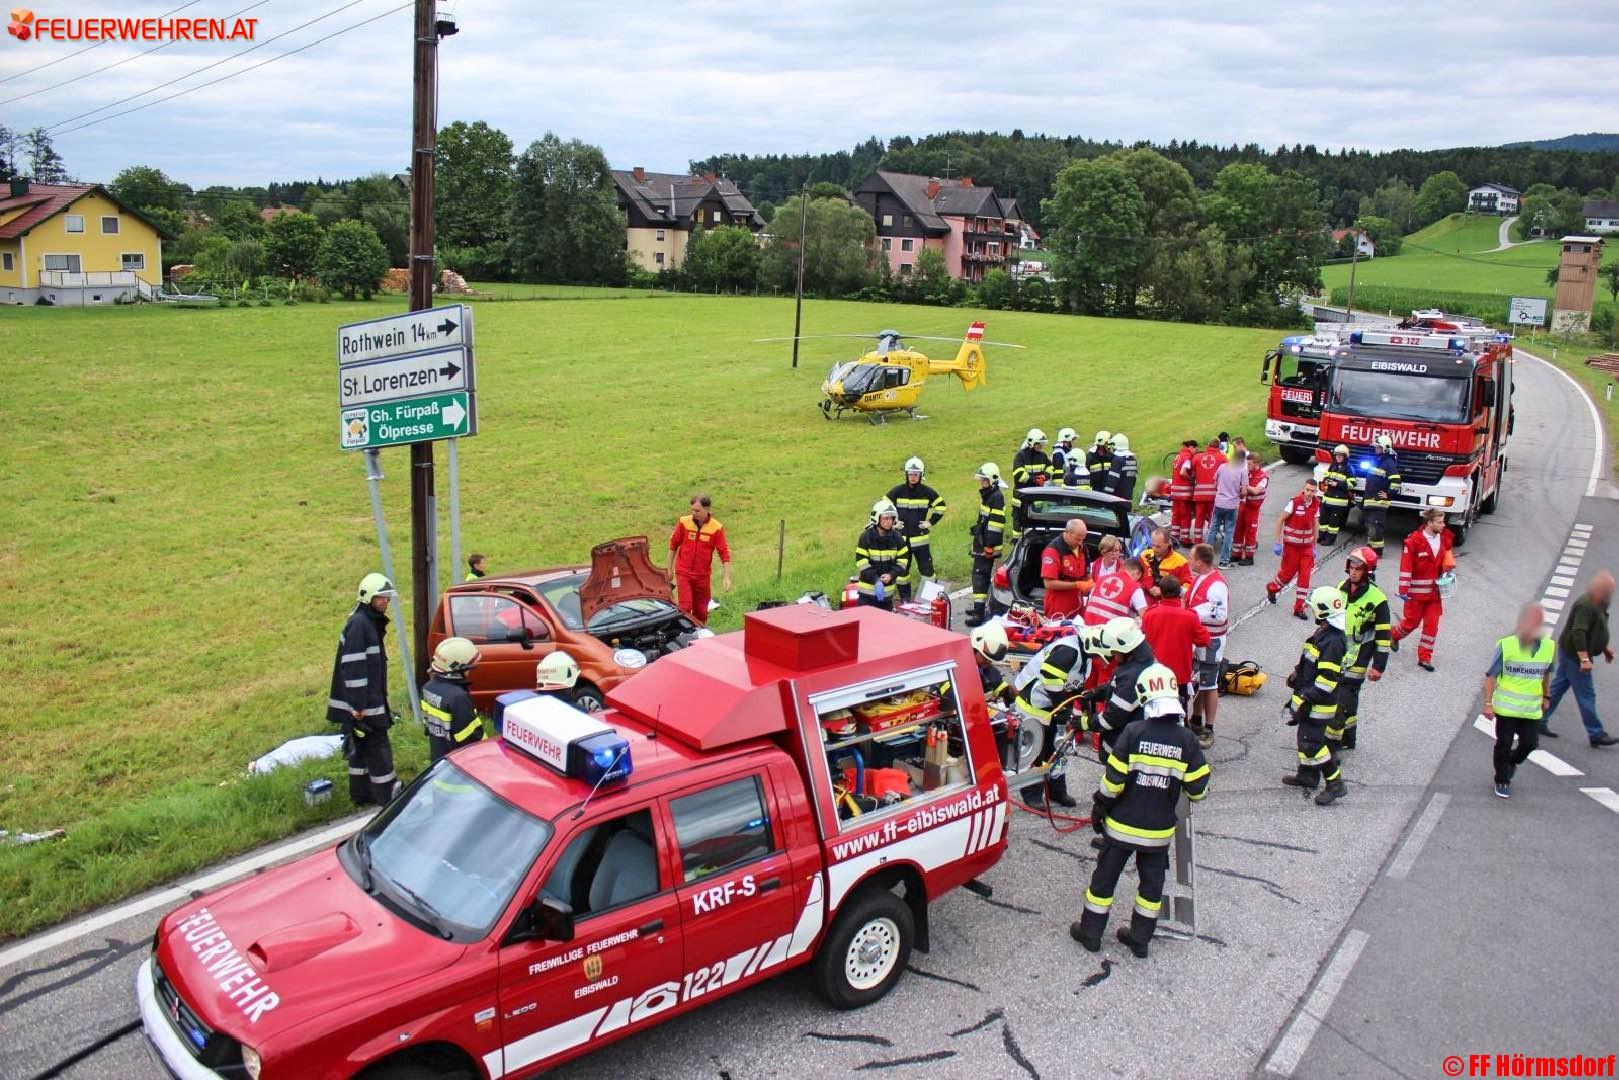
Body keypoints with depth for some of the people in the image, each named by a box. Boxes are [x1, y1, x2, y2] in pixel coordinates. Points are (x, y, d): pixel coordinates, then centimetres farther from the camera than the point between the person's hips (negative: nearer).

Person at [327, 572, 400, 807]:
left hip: (370, 700, 10)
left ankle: (361, 794, 27)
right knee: (378, 751, -6)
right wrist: (359, 706, -24)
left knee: (362, 749, 17)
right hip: (363, 704, -10)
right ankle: (391, 800, -3)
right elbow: (353, 668, -23)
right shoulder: (359, 624, -18)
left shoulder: (372, 622, 14)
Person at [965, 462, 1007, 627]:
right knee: (980, 575, 18)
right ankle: (979, 607, 29)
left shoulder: (997, 498, -15)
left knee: (980, 576, -13)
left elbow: (996, 523, -21)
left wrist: (990, 545, -23)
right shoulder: (986, 495, 17)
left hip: (987, 546, -10)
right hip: (981, 544, 10)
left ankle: (979, 613, -15)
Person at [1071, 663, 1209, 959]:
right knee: (1152, 882, 17)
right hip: (1160, 830, 2)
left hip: (1122, 825, -2)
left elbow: (1113, 780, -14)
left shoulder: (1133, 733, -17)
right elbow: (1197, 788, -5)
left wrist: (1099, 809, 0)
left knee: (1105, 876, 12)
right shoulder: (1186, 740, -9)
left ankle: (1091, 932, 22)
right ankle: (1140, 939, 26)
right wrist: (1182, 801, 17)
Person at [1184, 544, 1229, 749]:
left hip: (1210, 642, -10)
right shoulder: (1199, 578, 6)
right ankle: (1196, 721, 35)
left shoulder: (1216, 585, -25)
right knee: (1196, 682, 20)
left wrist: (1194, 614, -24)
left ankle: (1208, 730, 10)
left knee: (1209, 685, 1)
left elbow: (1220, 615, -30)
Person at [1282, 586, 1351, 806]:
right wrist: (1296, 675, 24)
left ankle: (1335, 783, -1)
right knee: (1306, 736, 20)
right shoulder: (1323, 633, 9)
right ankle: (1307, 775, 33)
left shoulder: (1333, 641, -24)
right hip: (1309, 699, 11)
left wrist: (1306, 699, -23)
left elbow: (1328, 679, -25)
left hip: (1319, 704, -11)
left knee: (1313, 743, -8)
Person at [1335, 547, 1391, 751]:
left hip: (1356, 660, -6)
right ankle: (1347, 739, 28)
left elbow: (1383, 637, -12)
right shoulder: (1342, 587, 3)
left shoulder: (1377, 600, -16)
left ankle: (1332, 741, 1)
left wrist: (1378, 666, -13)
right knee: (1347, 697, 16)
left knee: (1344, 701, -7)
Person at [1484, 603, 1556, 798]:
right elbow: (1491, 676, -10)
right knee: (1504, 744, 5)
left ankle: (1512, 762, 38)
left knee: (1530, 743, 6)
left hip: (1532, 709, 3)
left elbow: (1546, 674, 15)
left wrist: (1546, 696, 22)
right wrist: (1488, 703, -12)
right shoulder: (1506, 645, -15)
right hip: (1506, 707, -3)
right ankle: (1502, 781, 23)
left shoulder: (1549, 647, -4)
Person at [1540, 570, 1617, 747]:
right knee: (1586, 696, -2)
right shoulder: (1586, 606, -24)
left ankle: (1539, 722, 20)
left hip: (1568, 653, 10)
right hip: (1574, 655, -10)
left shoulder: (1597, 605, 9)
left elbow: (1598, 630, 26)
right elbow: (1578, 633, -31)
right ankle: (1596, 735, 5)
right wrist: (1584, 659, -34)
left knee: (1557, 688, 14)